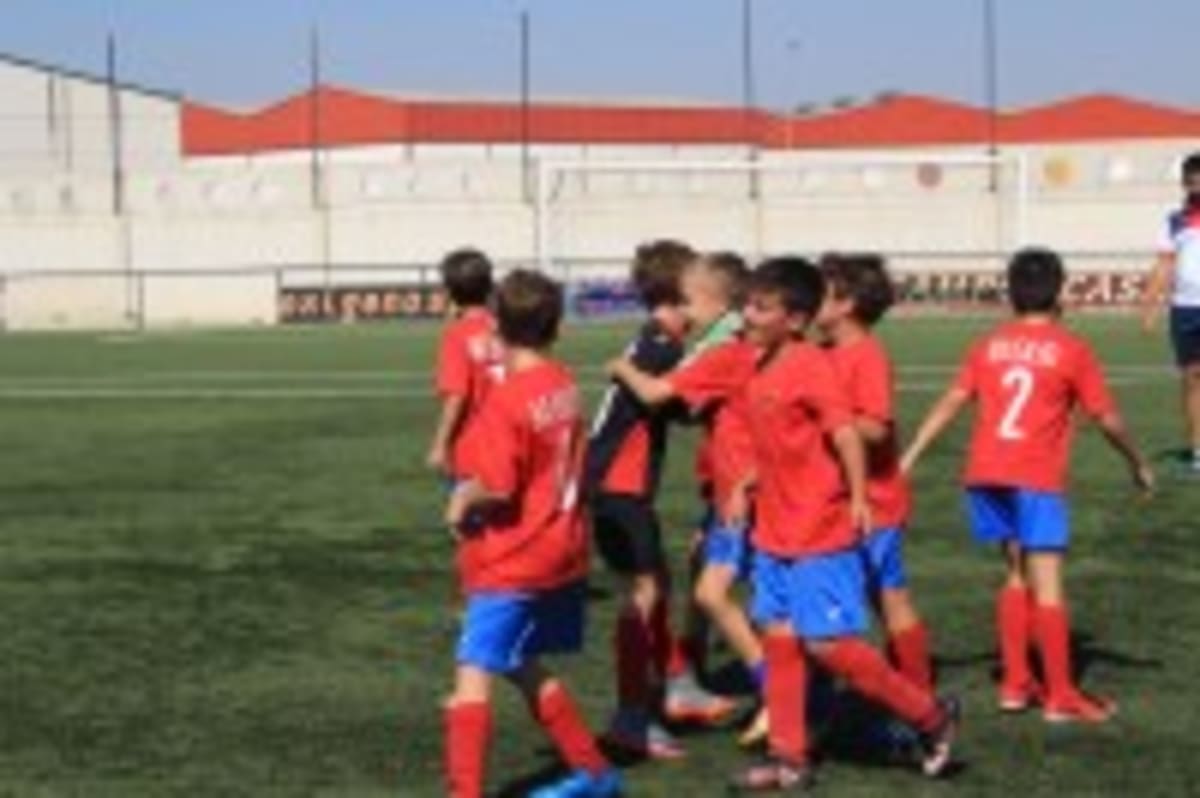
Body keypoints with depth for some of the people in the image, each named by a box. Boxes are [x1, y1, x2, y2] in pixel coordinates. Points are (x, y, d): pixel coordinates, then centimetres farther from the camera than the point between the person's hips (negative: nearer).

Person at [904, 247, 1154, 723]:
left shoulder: (988, 346, 12)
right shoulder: (1071, 350, 1)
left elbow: (951, 403, 4)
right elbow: (1107, 419, 3)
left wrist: (908, 459, 3)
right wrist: (1137, 464, 18)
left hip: (985, 474, 5)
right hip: (1037, 478, -5)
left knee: (1018, 574, 18)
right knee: (1047, 585, -2)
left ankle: (1015, 683, 21)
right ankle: (1060, 695, 0)